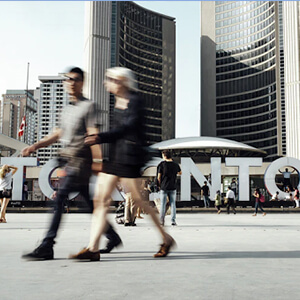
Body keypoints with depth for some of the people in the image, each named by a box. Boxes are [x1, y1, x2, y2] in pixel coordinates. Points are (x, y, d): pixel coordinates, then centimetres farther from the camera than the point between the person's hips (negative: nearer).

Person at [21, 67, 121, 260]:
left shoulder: (88, 106, -3)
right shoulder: (68, 109, 20)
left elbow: (93, 135, -12)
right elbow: (59, 134, 23)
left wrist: (97, 160, -18)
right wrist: (35, 146, 14)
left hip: (81, 160, -8)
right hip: (69, 160, 8)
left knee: (60, 198, -14)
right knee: (89, 201, 12)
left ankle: (47, 247, -12)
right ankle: (113, 237, 24)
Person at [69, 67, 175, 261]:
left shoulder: (135, 102, -11)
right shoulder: (118, 101, 15)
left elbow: (127, 128, -23)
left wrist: (101, 138, -33)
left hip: (129, 157, -8)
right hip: (115, 156, 8)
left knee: (138, 199, -1)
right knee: (101, 199, 0)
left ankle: (166, 239, 18)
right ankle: (93, 249, 1)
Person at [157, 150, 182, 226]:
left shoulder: (162, 164, -8)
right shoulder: (175, 165, 1)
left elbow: (159, 177, -6)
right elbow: (180, 173, 20)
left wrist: (160, 185, 8)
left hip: (163, 188, -2)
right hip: (172, 188, 2)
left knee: (163, 204, 4)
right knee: (173, 204, 6)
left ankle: (162, 221, 3)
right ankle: (173, 221, 3)